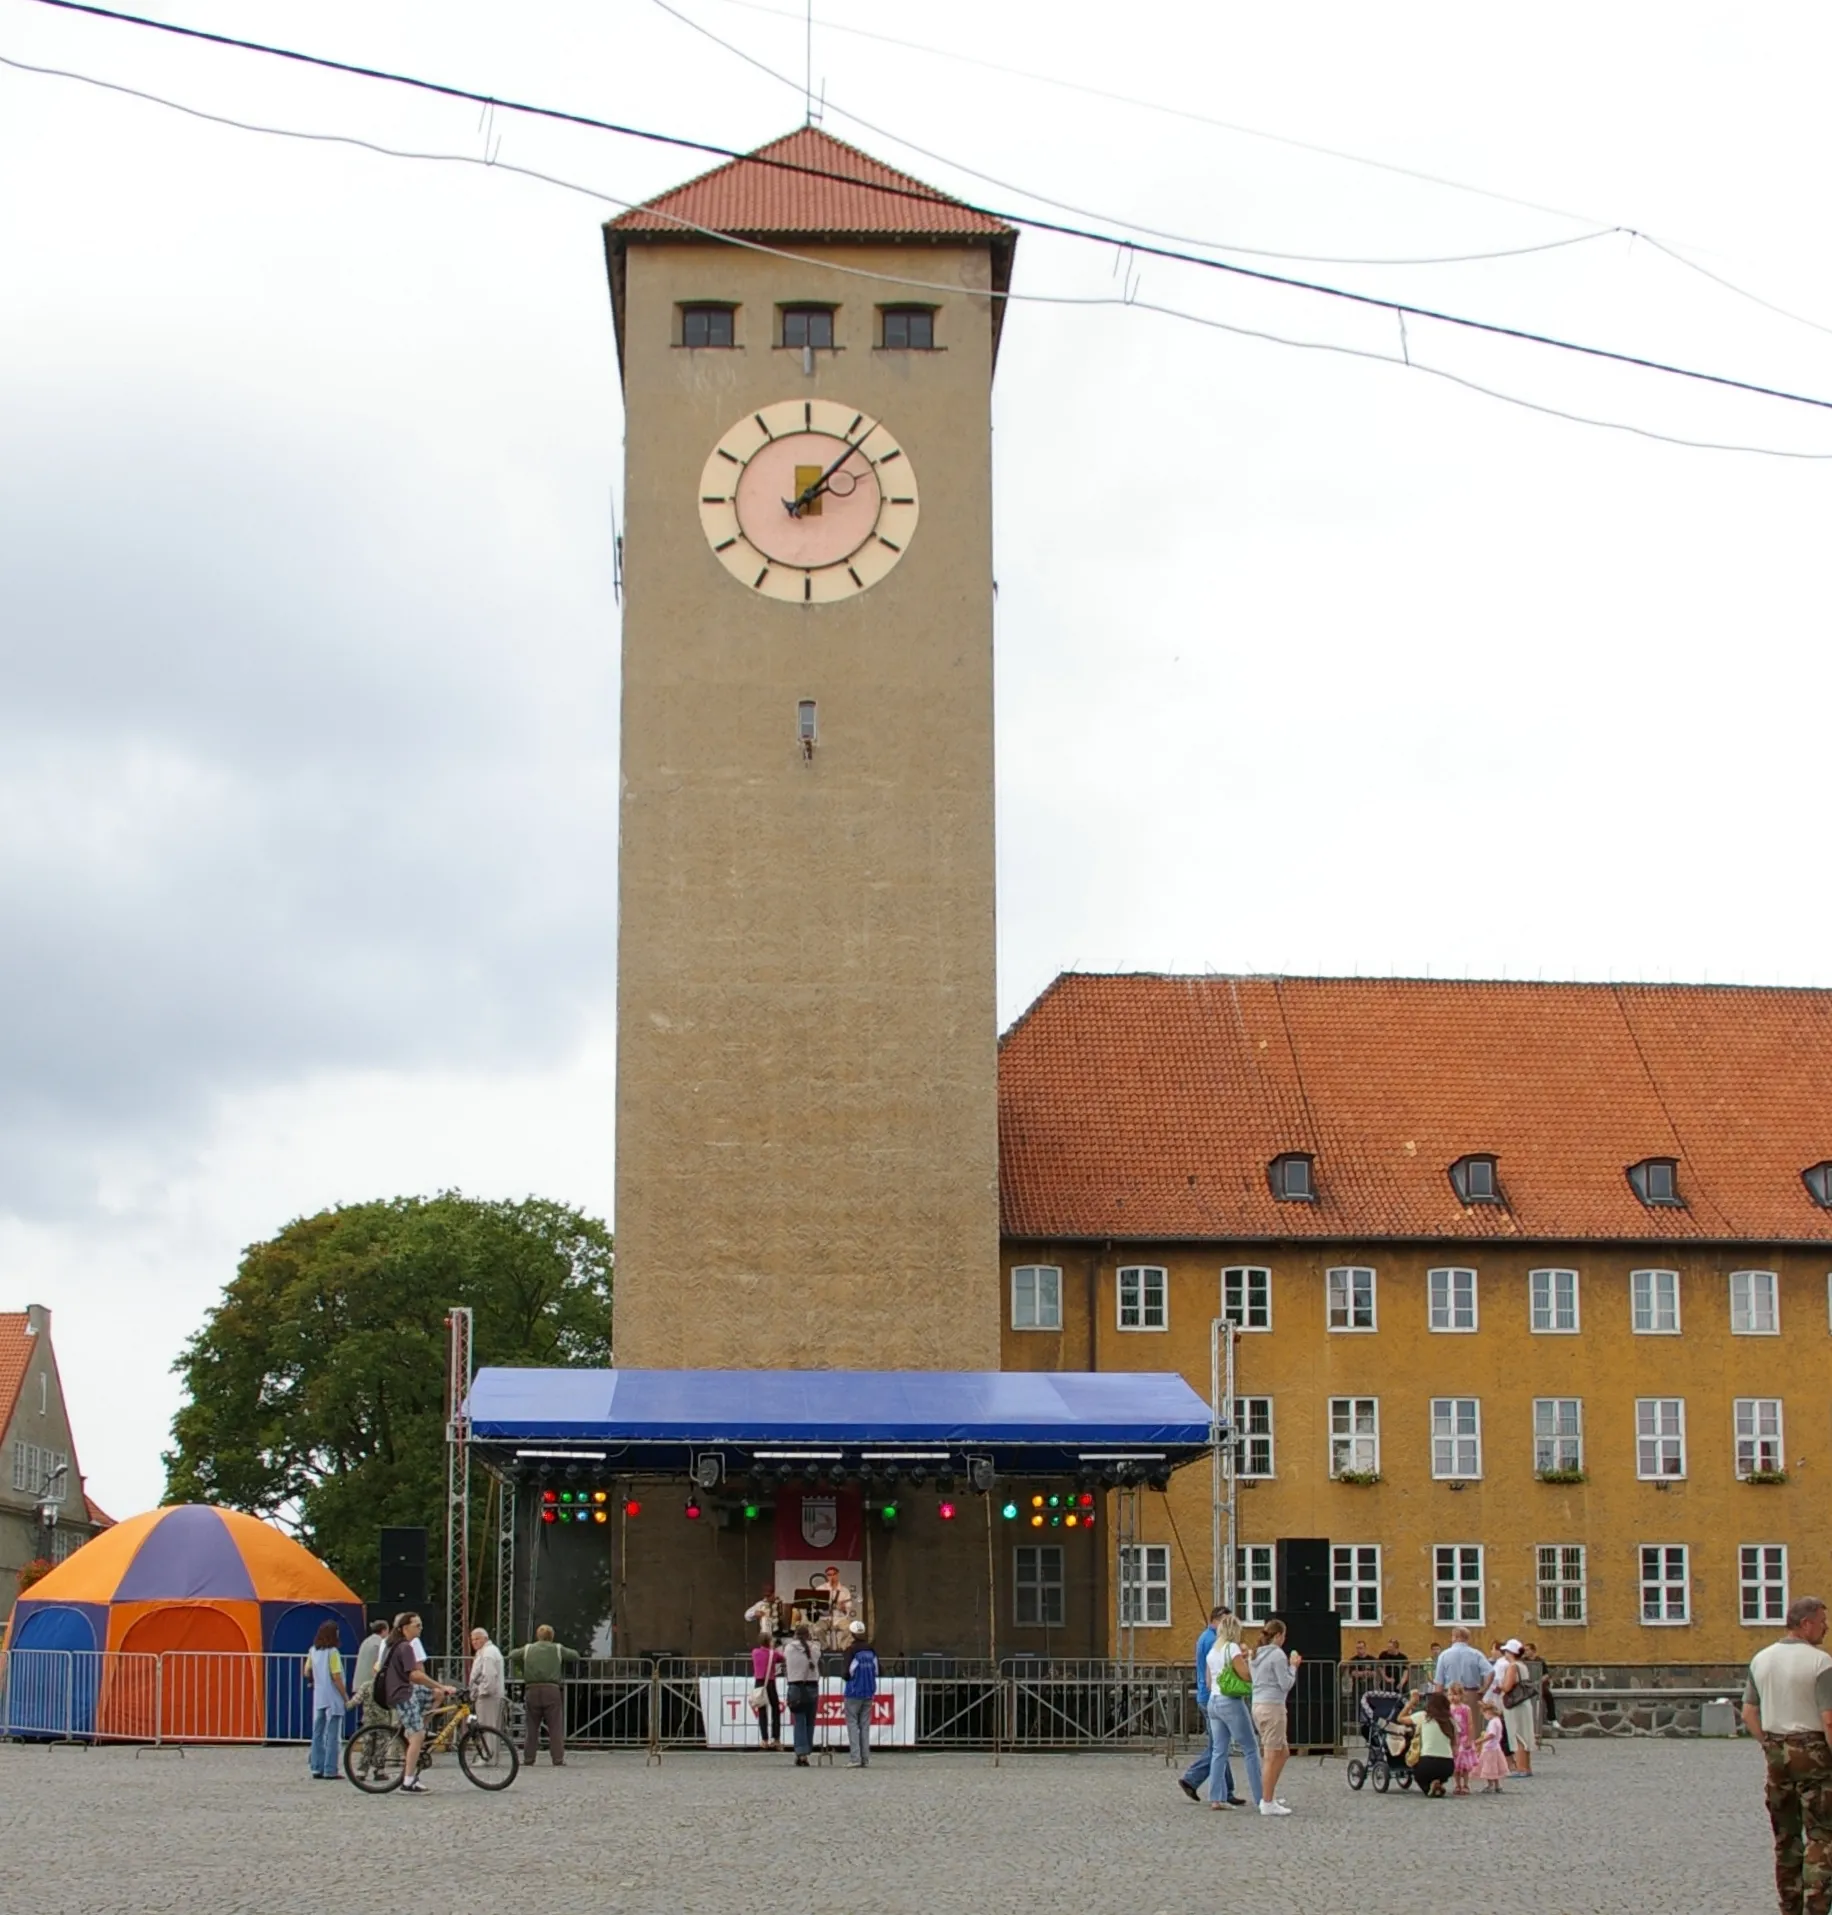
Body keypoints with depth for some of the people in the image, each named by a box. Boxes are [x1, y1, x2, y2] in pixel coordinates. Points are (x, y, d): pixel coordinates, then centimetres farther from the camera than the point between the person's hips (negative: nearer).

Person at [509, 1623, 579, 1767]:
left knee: (531, 1727, 8)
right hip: (552, 1690, -2)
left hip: (532, 1689, 2)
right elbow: (575, 1656, 13)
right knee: (555, 1727, 1)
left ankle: (528, 1759, 7)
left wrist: (519, 1671, 32)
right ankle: (558, 1759, -3)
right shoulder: (558, 1649, 9)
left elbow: (512, 1657, 18)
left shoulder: (528, 1649, 12)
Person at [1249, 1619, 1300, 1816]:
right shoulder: (1277, 1654, -11)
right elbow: (1285, 1684, -11)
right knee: (1272, 1756, -4)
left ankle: (1269, 1795, 19)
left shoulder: (1257, 1654, 15)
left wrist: (1289, 1665, 18)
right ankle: (1268, 1803, -2)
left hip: (1258, 1705, 9)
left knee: (1283, 1753, 17)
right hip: (1272, 1706, -9)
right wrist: (1293, 1666, 1)